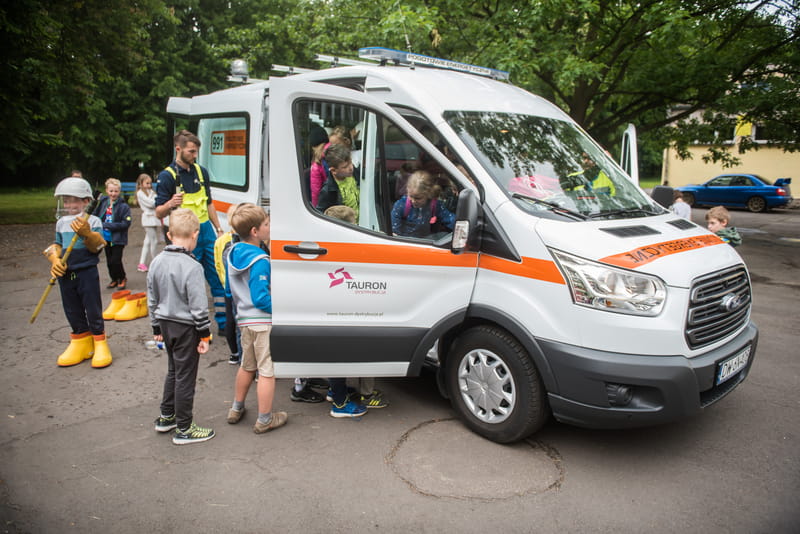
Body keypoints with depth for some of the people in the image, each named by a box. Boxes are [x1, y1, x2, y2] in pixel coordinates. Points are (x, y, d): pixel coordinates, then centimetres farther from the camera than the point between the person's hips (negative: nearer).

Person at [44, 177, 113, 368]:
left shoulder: (93, 221, -6)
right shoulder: (61, 223, 10)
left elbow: (97, 246, -15)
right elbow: (56, 245, 13)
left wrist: (87, 234, -33)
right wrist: (55, 260, -5)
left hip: (87, 272, -6)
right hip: (65, 275, 6)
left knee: (93, 310, 1)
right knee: (73, 311, 13)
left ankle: (100, 344, 12)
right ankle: (81, 343, 26)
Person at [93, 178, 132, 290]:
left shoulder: (123, 206, -14)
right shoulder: (103, 202, 2)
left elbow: (126, 223, -18)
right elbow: (96, 215, 14)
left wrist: (108, 225, -21)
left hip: (118, 239, -5)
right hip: (106, 237, 5)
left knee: (116, 261, -4)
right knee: (109, 261, 14)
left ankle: (122, 278, 20)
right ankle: (114, 279, 32)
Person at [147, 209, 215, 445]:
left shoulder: (157, 262, 2)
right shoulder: (192, 266, -21)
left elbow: (152, 300, 10)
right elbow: (198, 306, -20)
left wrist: (156, 328, 20)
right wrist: (204, 335, -12)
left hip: (166, 324, 7)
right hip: (186, 327, -7)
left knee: (173, 371, 23)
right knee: (185, 377, 3)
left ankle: (166, 418, 35)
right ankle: (184, 429, 13)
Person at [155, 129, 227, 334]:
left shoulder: (201, 171, 11)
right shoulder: (167, 176, -7)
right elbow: (159, 213, -8)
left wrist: (218, 229, 18)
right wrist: (170, 204, -29)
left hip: (206, 231, 6)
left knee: (219, 279, 8)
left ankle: (224, 324, 18)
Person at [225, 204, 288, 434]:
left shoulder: (234, 253, 5)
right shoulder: (260, 261, -22)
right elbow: (260, 298, -24)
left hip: (244, 320, 9)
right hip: (264, 322, -9)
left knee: (247, 366, 25)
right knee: (267, 371, 3)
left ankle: (236, 409, 38)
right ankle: (264, 420, 12)